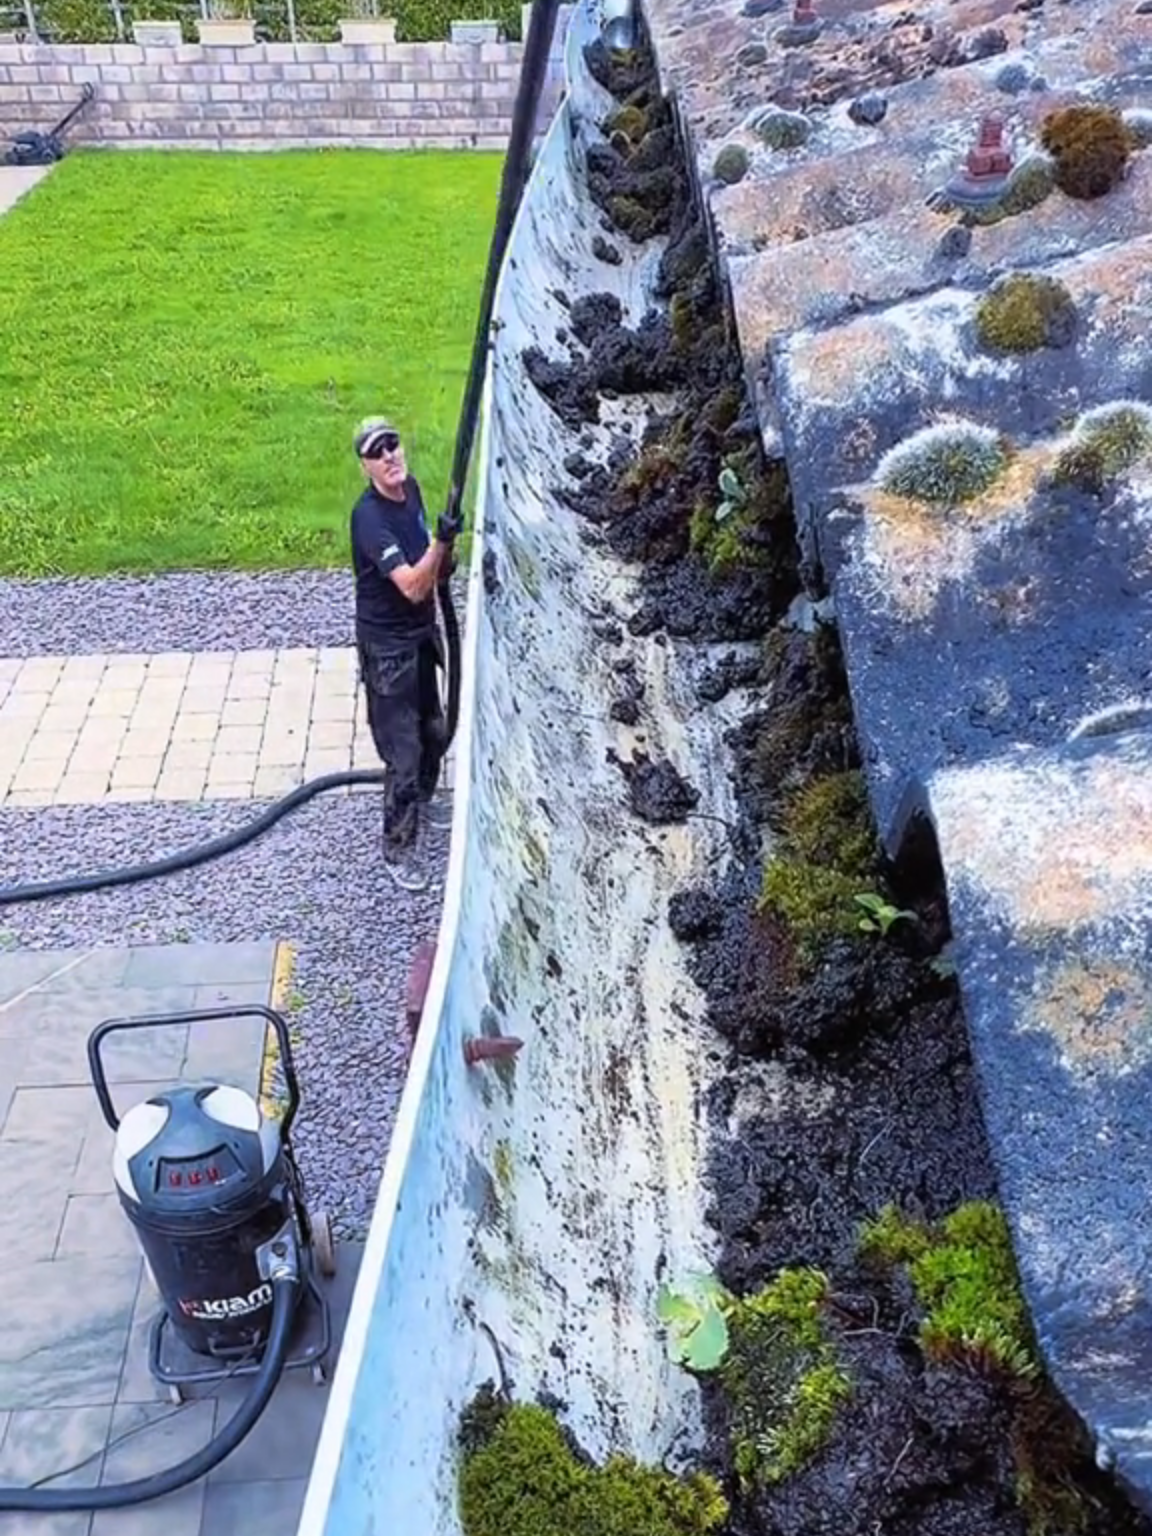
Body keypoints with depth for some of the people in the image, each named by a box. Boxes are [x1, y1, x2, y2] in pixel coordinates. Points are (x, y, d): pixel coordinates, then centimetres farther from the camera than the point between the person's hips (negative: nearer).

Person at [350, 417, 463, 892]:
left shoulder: (411, 487, -2)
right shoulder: (369, 516, -27)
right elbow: (412, 587, -35)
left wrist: (442, 558, -4)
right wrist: (441, 542, -49)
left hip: (422, 633, 8)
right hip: (388, 646, -8)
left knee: (434, 730, 25)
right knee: (404, 753, -2)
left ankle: (421, 799, 50)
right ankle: (399, 849, 14)